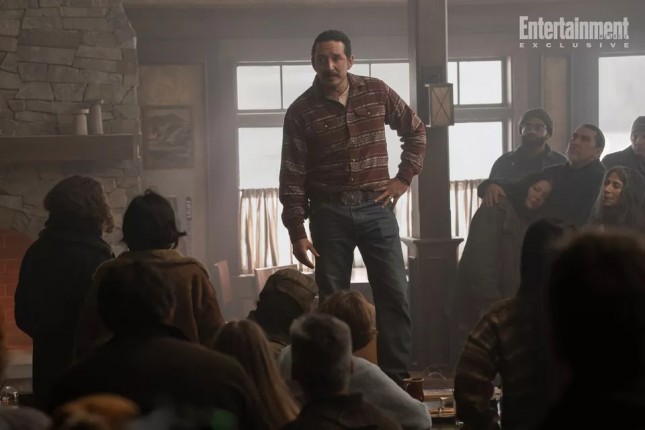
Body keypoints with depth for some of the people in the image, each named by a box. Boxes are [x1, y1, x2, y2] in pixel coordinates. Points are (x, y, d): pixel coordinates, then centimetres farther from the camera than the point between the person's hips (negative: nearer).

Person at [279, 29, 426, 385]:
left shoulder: (376, 93, 1)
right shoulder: (301, 111, -5)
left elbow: (415, 131, 15)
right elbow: (292, 175, -5)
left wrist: (404, 177, 4)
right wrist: (297, 231, -11)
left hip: (375, 208, 1)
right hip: (329, 213, -1)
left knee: (394, 295, -2)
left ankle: (396, 376, 5)